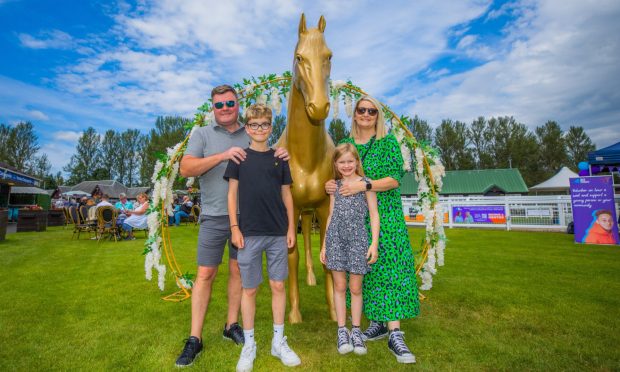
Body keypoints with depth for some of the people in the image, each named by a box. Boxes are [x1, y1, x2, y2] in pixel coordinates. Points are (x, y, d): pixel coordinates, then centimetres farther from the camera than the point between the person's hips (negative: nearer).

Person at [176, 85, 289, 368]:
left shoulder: (252, 136, 10)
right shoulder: (202, 135, 4)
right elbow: (186, 168, -8)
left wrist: (280, 158, -9)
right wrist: (222, 156, -20)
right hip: (214, 217, -2)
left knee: (238, 271, 11)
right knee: (205, 274, 2)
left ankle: (232, 325, 28)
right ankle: (194, 339, 15)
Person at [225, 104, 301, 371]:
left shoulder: (279, 157, 8)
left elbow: (286, 194, 9)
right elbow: (232, 193, 2)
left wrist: (291, 227, 5)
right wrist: (234, 228, -4)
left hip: (278, 233, 2)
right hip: (249, 233, -1)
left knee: (278, 286, 9)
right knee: (249, 289, 7)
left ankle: (279, 342, 26)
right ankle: (248, 345, 24)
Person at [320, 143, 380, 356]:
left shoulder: (366, 183, 3)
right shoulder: (335, 186, 12)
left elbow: (374, 215, 1)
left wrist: (374, 243, -7)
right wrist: (324, 244, 12)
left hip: (357, 239, -2)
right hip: (335, 238, 3)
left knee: (355, 288, 5)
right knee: (339, 286, 6)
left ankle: (356, 330, 21)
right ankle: (342, 330, 19)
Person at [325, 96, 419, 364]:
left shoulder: (388, 142, 1)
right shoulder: (346, 144, 11)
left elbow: (395, 179, -9)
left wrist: (364, 185, -23)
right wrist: (330, 184, -7)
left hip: (385, 217, -3)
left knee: (389, 268, -7)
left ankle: (394, 334, 0)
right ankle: (378, 323, 21)